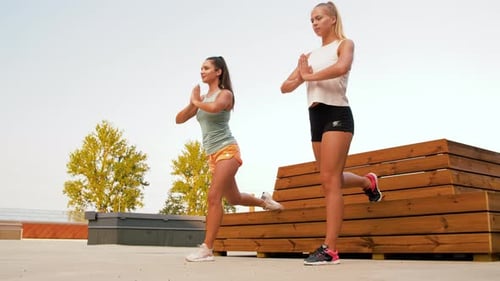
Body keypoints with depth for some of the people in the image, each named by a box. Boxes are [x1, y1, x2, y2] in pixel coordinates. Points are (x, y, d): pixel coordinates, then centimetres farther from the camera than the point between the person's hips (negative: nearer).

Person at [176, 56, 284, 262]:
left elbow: (214, 107, -30)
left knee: (213, 196, -19)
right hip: (213, 155, 8)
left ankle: (207, 249, -18)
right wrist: (191, 104, -7)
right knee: (234, 199, 20)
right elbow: (179, 120, 10)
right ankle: (264, 201, 47)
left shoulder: (225, 94, -5)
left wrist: (196, 102, -11)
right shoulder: (202, 98, 13)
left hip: (227, 151, -8)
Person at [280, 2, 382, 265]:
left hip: (337, 114, -7)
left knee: (329, 180, -14)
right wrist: (300, 76, -8)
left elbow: (342, 67, -23)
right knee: (331, 179, 14)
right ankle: (368, 182, 46)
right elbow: (285, 87, 13)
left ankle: (330, 249, -12)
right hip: (316, 117, 7)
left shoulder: (344, 44, 2)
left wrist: (308, 76, -11)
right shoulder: (310, 55, 18)